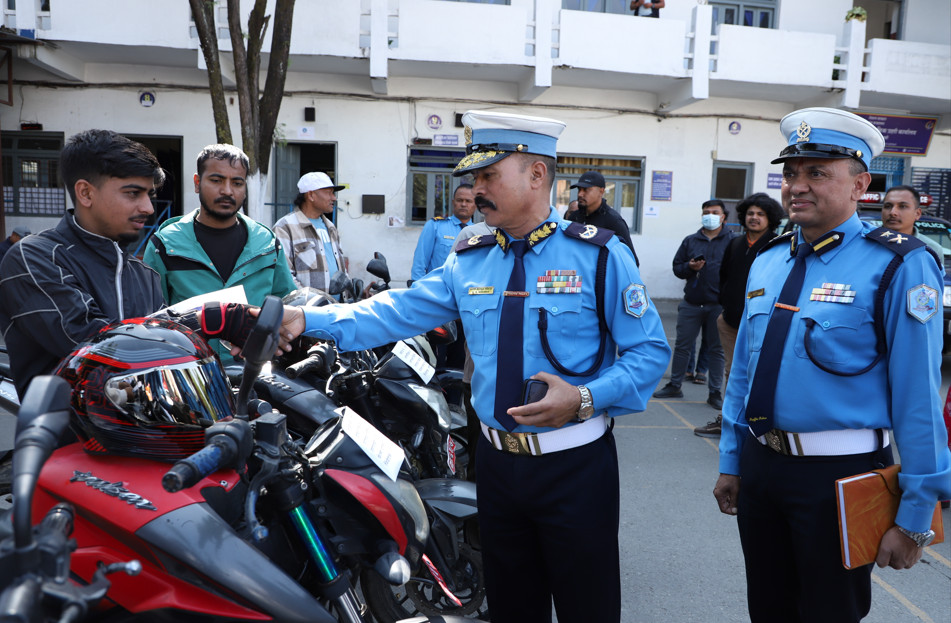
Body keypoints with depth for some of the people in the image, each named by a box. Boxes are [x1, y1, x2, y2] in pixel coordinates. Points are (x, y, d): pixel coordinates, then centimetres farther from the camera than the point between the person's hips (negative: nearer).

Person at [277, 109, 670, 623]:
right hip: (497, 460, 4)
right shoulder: (468, 262, 6)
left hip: (574, 465, -4)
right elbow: (401, 311, 1)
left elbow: (650, 351, -8)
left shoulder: (599, 254, -8)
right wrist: (310, 319, -10)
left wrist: (584, 398, -22)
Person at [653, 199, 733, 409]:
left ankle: (715, 392, 14)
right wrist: (689, 267, -10)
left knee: (716, 349, 6)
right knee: (682, 345, 7)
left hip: (718, 305, -2)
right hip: (691, 303, 2)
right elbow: (677, 267, 12)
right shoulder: (690, 241, 11)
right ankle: (674, 386, 18)